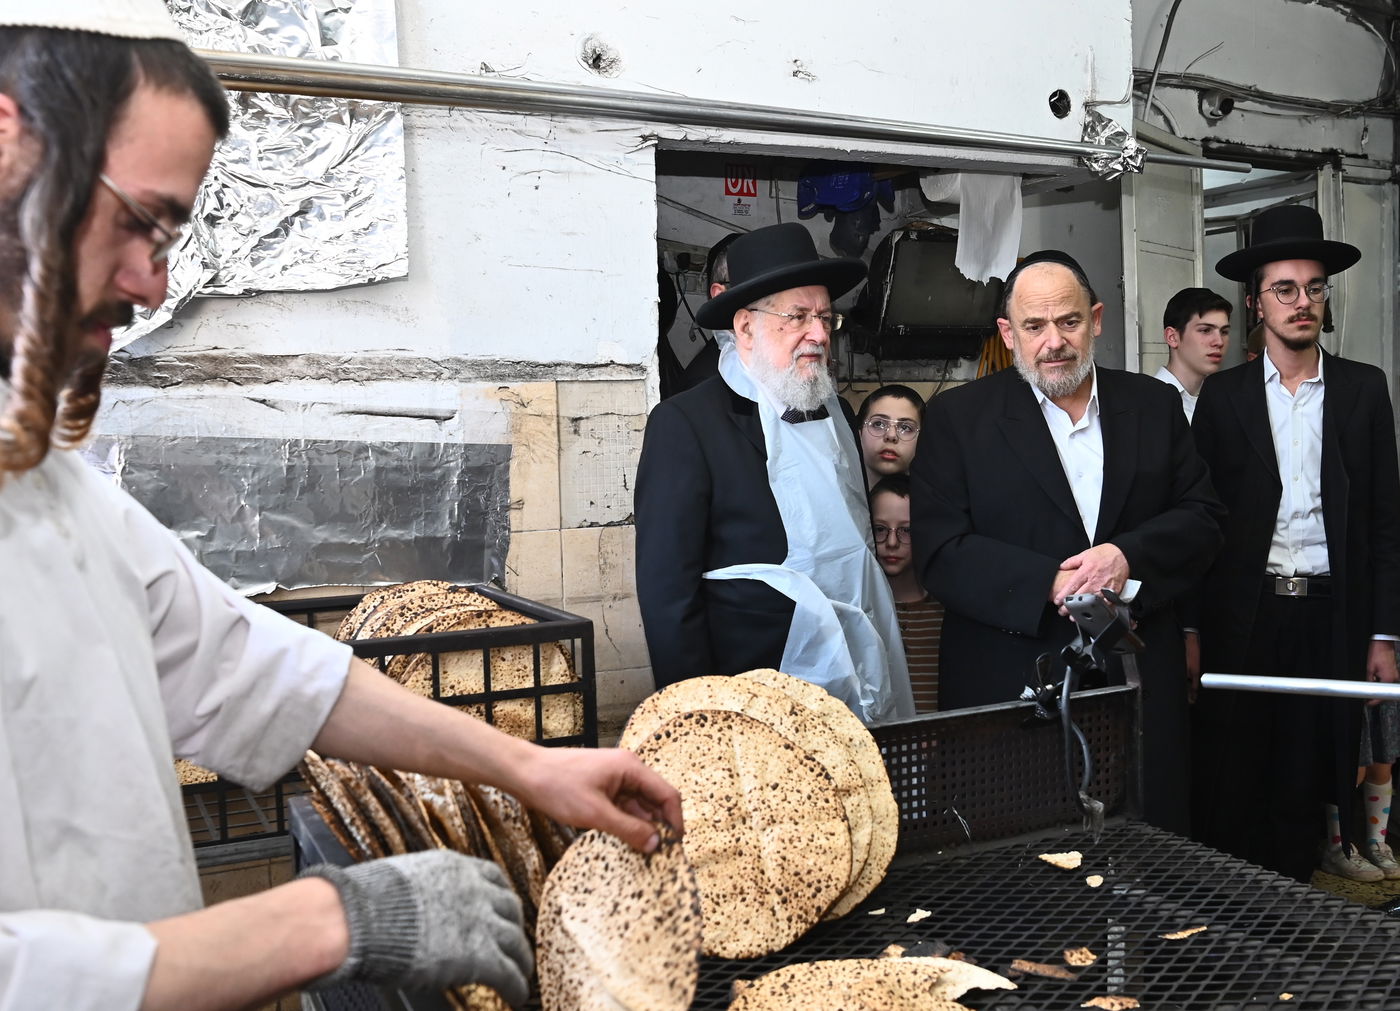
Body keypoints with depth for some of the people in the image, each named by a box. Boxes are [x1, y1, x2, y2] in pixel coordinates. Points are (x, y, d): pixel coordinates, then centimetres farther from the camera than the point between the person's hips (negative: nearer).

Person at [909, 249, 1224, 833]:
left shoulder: (1155, 406, 10)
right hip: (1006, 687, -3)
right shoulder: (957, 417, 0)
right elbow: (939, 551, -8)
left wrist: (1130, 556, -13)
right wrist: (1050, 587, -18)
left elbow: (1202, 518, 8)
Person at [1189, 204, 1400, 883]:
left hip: (1330, 617, 1)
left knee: (1305, 788, 9)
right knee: (1229, 791, 4)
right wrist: (1189, 630, -2)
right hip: (1242, 617, -1)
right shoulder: (1222, 394, 4)